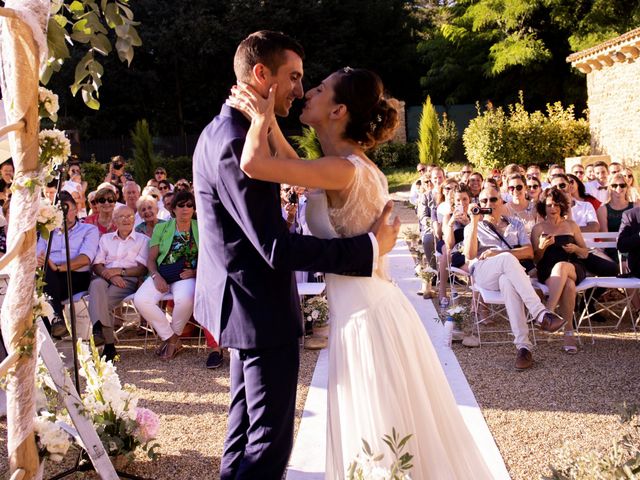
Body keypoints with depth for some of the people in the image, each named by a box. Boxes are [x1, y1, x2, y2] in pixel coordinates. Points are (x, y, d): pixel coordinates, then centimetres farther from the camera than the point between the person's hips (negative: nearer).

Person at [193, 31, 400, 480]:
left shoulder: (224, 130, 8)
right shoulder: (235, 144, -25)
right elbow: (279, 249, -28)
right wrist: (370, 246, -22)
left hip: (244, 302, 11)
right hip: (261, 308, -11)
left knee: (247, 420, 24)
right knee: (272, 433, 0)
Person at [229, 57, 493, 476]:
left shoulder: (344, 169, -20)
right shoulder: (359, 166, 9)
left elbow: (254, 163, -30)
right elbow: (297, 169, 27)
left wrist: (261, 116, -11)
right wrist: (269, 122, 18)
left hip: (365, 319, -9)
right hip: (378, 308, 9)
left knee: (379, 443, 6)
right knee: (402, 440, 21)